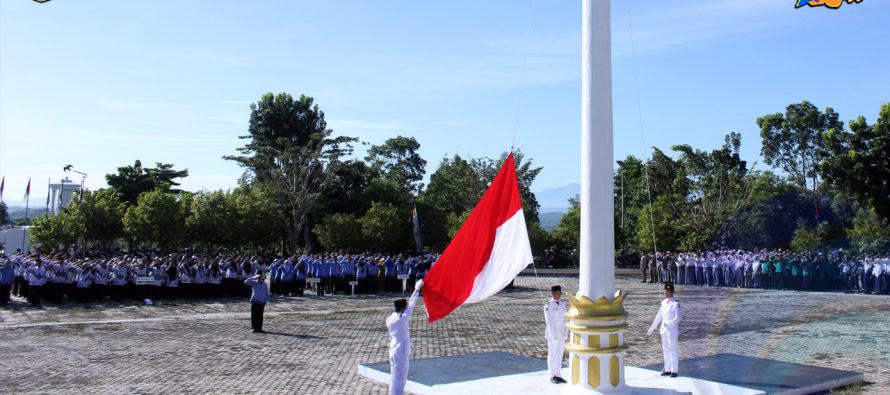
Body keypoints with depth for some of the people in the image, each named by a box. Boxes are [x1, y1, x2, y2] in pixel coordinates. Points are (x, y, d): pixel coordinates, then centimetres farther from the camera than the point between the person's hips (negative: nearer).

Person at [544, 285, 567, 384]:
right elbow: (549, 321, -15)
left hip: (561, 332, 6)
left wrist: (565, 333, 4)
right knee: (552, 354, 1)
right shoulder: (548, 306, -13)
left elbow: (564, 319, 9)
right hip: (552, 332, -6)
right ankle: (552, 376, 11)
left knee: (560, 354, 10)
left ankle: (558, 375, 18)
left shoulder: (562, 304, 7)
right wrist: (554, 335, -19)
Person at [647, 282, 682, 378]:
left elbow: (679, 317, -18)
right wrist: (652, 328, 17)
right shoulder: (664, 302, 10)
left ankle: (674, 370, 7)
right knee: (666, 350, 11)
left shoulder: (675, 304, -12)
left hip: (672, 331, -7)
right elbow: (659, 316, 16)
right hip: (664, 330, 7)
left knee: (673, 350, -1)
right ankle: (667, 369, 18)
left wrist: (669, 324, -21)